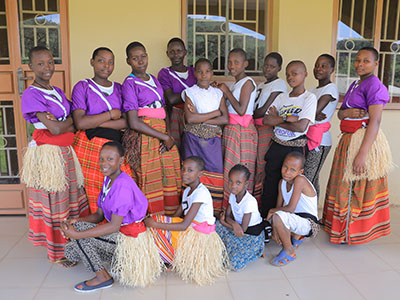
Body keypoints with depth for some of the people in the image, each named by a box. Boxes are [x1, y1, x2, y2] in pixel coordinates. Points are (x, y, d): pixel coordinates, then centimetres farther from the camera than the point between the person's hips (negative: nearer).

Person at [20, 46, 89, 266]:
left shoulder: (58, 91, 11)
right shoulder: (31, 95, -12)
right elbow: (55, 129, -21)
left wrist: (64, 124, -12)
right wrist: (75, 118, -5)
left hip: (66, 153, 7)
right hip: (48, 154, -7)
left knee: (71, 198, 14)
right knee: (55, 202, 4)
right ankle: (57, 253, 21)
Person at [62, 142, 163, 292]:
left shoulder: (123, 185, -24)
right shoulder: (108, 179, 6)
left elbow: (114, 226, -26)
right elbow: (99, 215, 8)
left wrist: (76, 234, -26)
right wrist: (76, 220, -11)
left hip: (129, 238, -9)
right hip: (118, 234, 9)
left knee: (78, 229, -16)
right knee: (71, 251, 7)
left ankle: (102, 277, -4)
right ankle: (118, 260, 13)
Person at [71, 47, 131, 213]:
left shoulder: (118, 88, 14)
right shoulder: (82, 87, 3)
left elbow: (126, 122, 1)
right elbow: (80, 123, -11)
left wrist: (96, 122, -9)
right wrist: (111, 114, -6)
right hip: (89, 147, -3)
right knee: (95, 198, 1)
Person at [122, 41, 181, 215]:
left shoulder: (154, 80, 17)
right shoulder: (130, 83, -4)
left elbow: (164, 111, 14)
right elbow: (133, 123, -13)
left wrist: (168, 135, -5)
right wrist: (164, 137, -12)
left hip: (162, 133, 7)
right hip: (144, 136, -6)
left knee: (169, 177, 7)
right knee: (150, 181, -3)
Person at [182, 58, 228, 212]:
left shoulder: (218, 93, 9)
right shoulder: (190, 92, 1)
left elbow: (225, 119, -3)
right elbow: (190, 119, -15)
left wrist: (201, 119, -11)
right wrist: (215, 113, -8)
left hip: (213, 139, 3)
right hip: (194, 138, -2)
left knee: (215, 172, 1)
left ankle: (214, 210, 12)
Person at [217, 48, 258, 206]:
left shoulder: (247, 82, -10)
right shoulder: (236, 84, 16)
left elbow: (241, 110, -20)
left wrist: (226, 91, -11)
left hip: (242, 132, -9)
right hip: (231, 131, 9)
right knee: (229, 170, 10)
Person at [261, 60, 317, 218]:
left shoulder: (309, 97, -4)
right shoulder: (282, 97, 11)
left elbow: (301, 127, -16)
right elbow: (266, 120, 1)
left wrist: (276, 120, -6)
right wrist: (286, 118, -12)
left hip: (295, 148, -5)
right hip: (276, 146, 5)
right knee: (269, 186, 9)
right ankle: (265, 219, 22)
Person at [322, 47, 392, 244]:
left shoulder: (374, 85, -12)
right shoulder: (354, 85, 15)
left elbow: (375, 122, -20)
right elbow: (340, 113, 15)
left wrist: (362, 154, -25)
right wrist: (346, 112, -11)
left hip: (365, 140, -9)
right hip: (349, 139, 9)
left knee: (355, 187, -1)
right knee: (345, 184, 15)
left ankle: (352, 233, 15)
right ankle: (343, 227, 30)